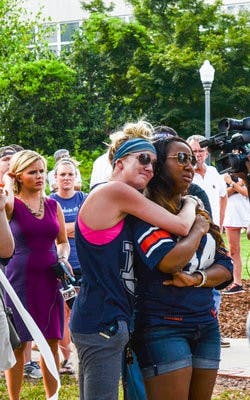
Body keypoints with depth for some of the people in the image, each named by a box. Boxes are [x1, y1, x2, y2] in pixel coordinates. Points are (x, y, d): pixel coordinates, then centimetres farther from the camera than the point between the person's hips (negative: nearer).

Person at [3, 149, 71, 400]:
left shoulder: (53, 205, 10)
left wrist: (63, 258, -2)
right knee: (18, 344, 1)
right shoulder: (13, 205, -3)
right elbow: (6, 200, -28)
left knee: (51, 342, 7)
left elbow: (63, 242, 17)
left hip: (50, 279, 4)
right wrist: (7, 181, -11)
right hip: (21, 278, -4)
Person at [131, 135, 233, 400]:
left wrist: (197, 279, -11)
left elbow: (225, 267, 9)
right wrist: (198, 230, -8)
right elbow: (169, 261, -24)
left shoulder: (197, 210, 12)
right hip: (163, 326, -7)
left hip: (206, 325, 7)